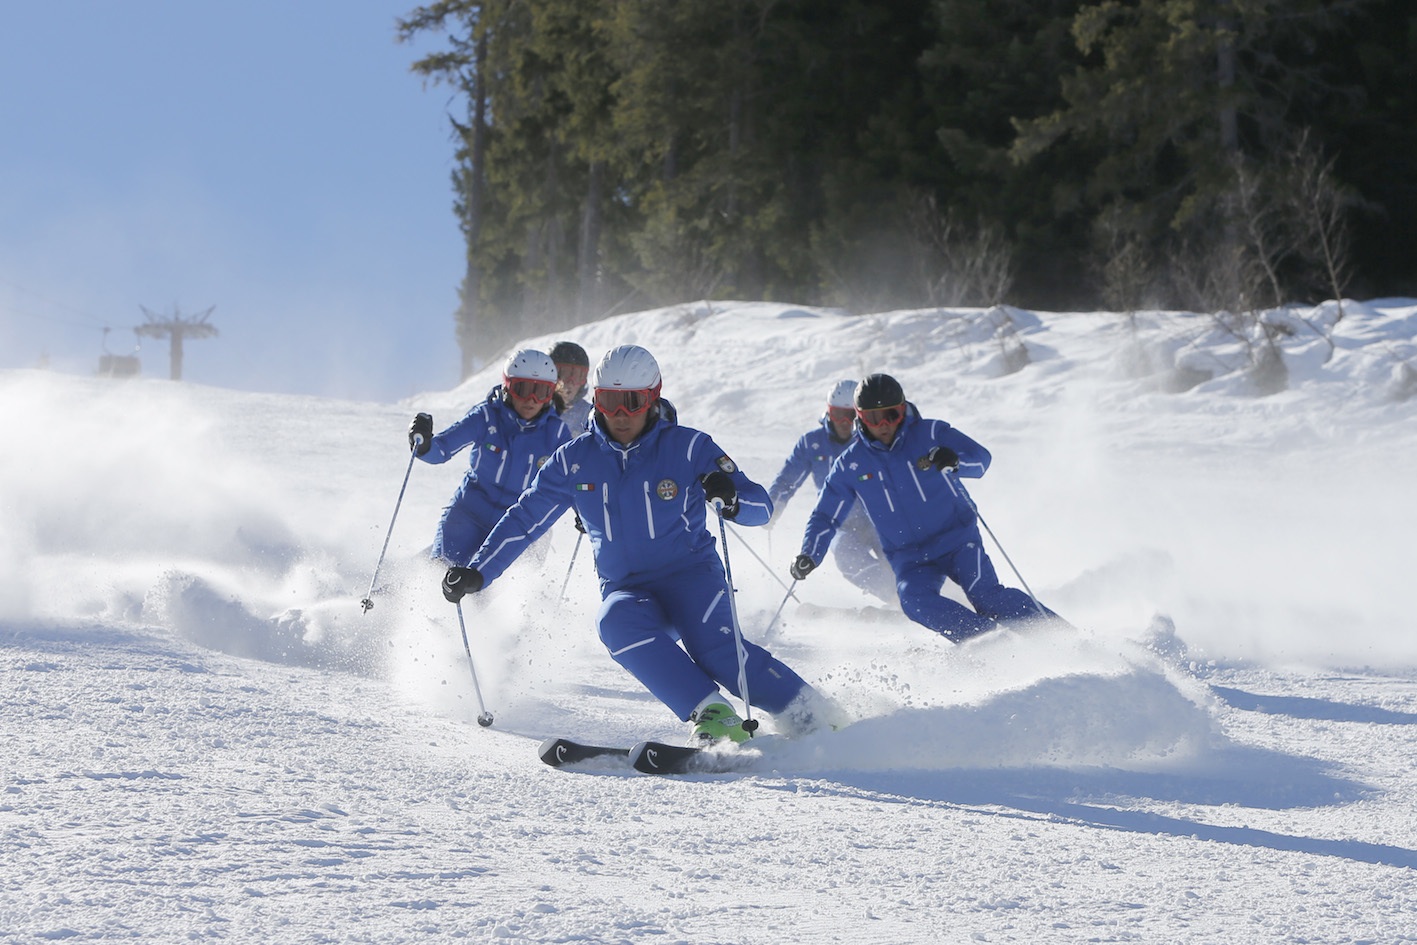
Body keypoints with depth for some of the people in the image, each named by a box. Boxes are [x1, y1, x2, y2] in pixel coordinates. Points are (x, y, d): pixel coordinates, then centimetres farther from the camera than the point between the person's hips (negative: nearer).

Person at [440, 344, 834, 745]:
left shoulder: (688, 447, -5)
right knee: (616, 622, -34)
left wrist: (731, 498, -29)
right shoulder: (576, 460, 3)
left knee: (713, 647, -32)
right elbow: (523, 521, 10)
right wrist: (476, 573, 0)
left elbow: (761, 506, -6)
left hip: (691, 576, -2)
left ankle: (808, 717, -22)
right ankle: (709, 712, -34)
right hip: (625, 590, 3)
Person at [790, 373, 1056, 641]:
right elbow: (825, 517, 10)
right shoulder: (851, 465, 1)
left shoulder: (930, 434, -5)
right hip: (910, 558, 2)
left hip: (958, 540, -2)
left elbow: (980, 458, -15)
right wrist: (809, 556, -7)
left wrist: (953, 460, -37)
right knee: (915, 600, -29)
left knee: (986, 594, -24)